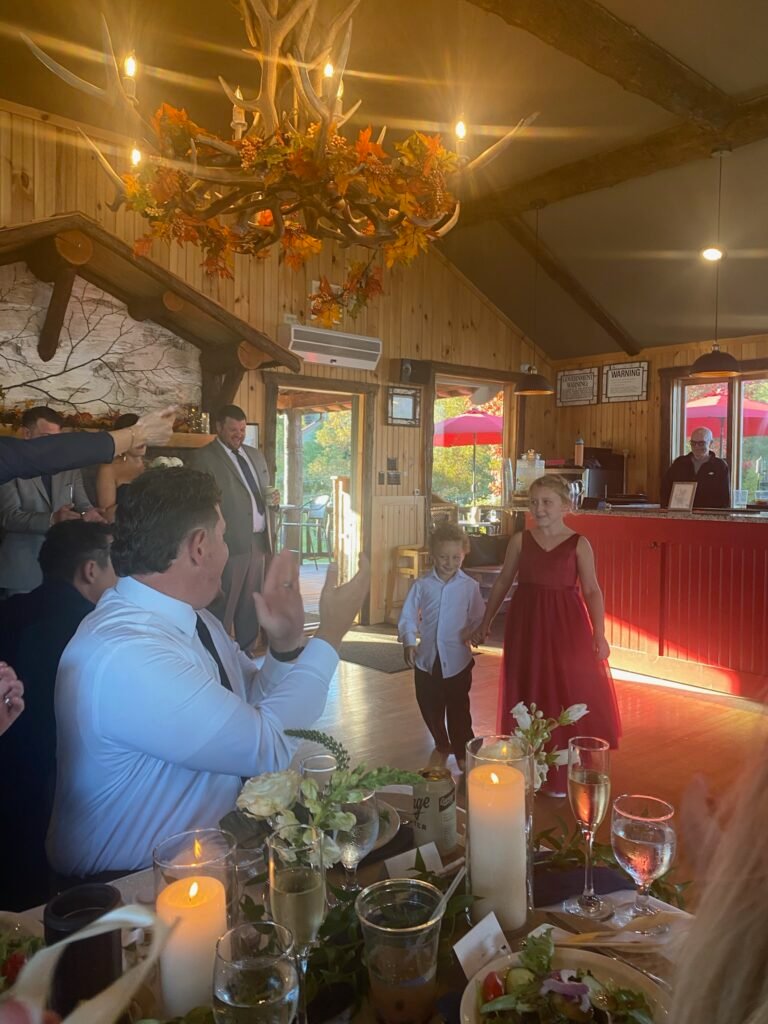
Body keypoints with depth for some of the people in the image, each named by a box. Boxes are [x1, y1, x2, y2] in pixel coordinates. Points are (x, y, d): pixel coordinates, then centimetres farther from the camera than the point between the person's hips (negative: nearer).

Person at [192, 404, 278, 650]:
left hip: (259, 541, 7)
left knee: (251, 606, 13)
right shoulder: (204, 458, -5)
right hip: (229, 543, -7)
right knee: (223, 607, 1)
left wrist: (272, 498, 2)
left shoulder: (255, 455, 17)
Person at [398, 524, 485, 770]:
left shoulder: (470, 586, -3)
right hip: (427, 658, 3)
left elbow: (478, 618, 1)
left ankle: (463, 752, 16)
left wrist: (471, 634, -18)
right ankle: (441, 742, 42)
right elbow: (408, 617, 0)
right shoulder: (421, 585, -1)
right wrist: (408, 642, -13)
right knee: (429, 706, 18)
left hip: (457, 659, -3)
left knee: (458, 708, 2)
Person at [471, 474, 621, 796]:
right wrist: (485, 623, 13)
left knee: (570, 691, 2)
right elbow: (503, 582, 10)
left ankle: (565, 772, 20)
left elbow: (592, 590, -3)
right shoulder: (520, 540, 3)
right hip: (527, 624, 2)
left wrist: (599, 634, -12)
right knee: (528, 693, 9)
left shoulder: (578, 544, -3)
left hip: (566, 625, -2)